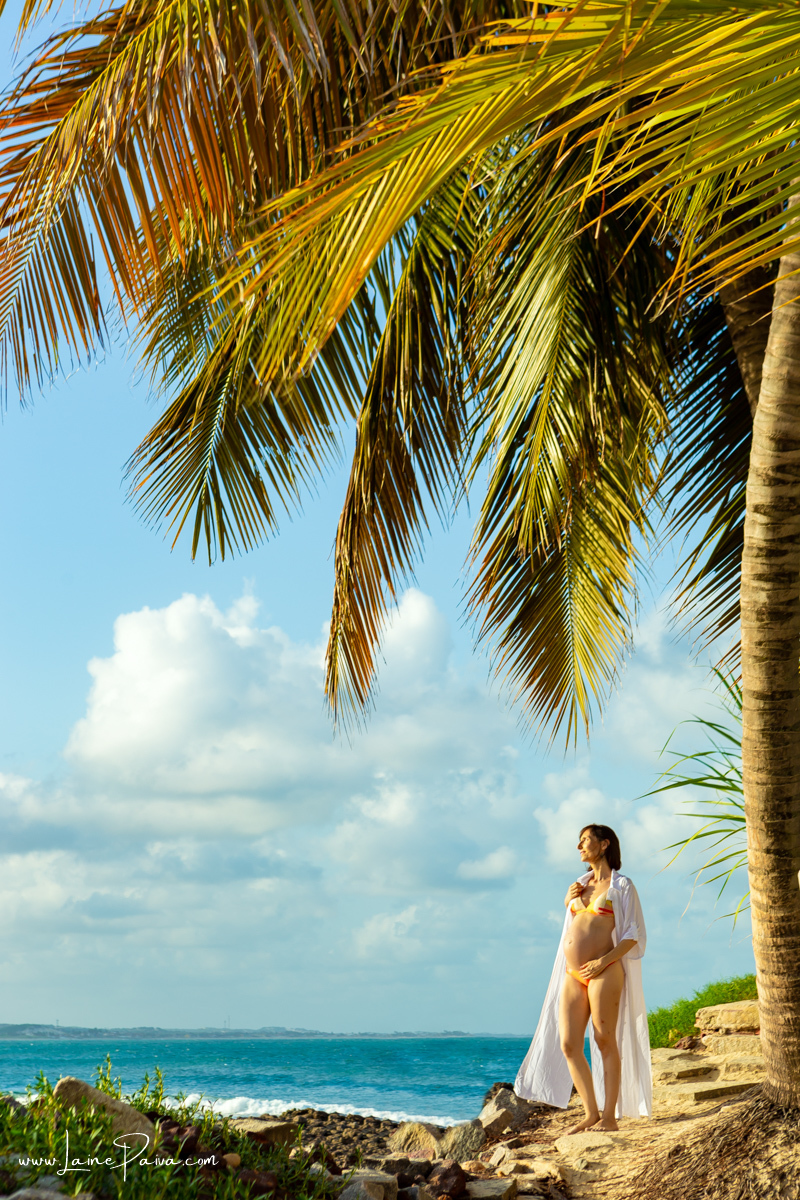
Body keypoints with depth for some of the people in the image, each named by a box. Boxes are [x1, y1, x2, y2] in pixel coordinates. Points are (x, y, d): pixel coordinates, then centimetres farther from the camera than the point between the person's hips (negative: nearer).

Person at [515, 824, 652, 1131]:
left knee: (605, 1041, -5)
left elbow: (635, 935, -4)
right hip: (573, 975, 6)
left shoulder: (621, 885, 3)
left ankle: (610, 1115, 1)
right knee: (568, 1045, -2)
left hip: (604, 972, -6)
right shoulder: (580, 885, 21)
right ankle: (591, 1114, 5)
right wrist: (568, 900, 14)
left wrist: (603, 961, -16)